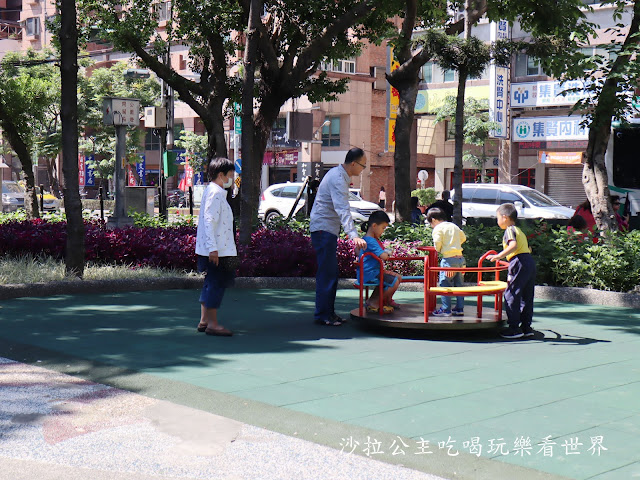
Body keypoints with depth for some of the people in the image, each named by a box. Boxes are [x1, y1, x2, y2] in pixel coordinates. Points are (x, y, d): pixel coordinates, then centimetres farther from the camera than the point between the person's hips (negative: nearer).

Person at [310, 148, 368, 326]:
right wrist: (354, 235, -39)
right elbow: (343, 210, -31)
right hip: (324, 229, -11)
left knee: (330, 273, 13)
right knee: (327, 273, -9)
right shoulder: (338, 179, -19)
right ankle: (322, 315, -5)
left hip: (328, 230, 11)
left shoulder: (338, 174, 13)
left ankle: (328, 313, 19)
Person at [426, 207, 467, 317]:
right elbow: (463, 238, 23)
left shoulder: (438, 228, -6)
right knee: (458, 284, 14)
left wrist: (438, 250, 5)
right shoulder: (454, 226, 15)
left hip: (449, 259, -7)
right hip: (460, 258, 7)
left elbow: (437, 243, -16)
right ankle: (459, 308, 17)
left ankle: (446, 309, -1)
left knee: (444, 284, 0)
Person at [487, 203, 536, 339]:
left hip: (519, 263, -9)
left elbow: (513, 245, -22)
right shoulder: (520, 231, 24)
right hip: (530, 262, 9)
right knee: (526, 296, 12)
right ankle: (526, 326, 15)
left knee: (511, 295, -4)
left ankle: (514, 328, -4)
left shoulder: (510, 230, -4)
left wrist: (499, 256, -27)